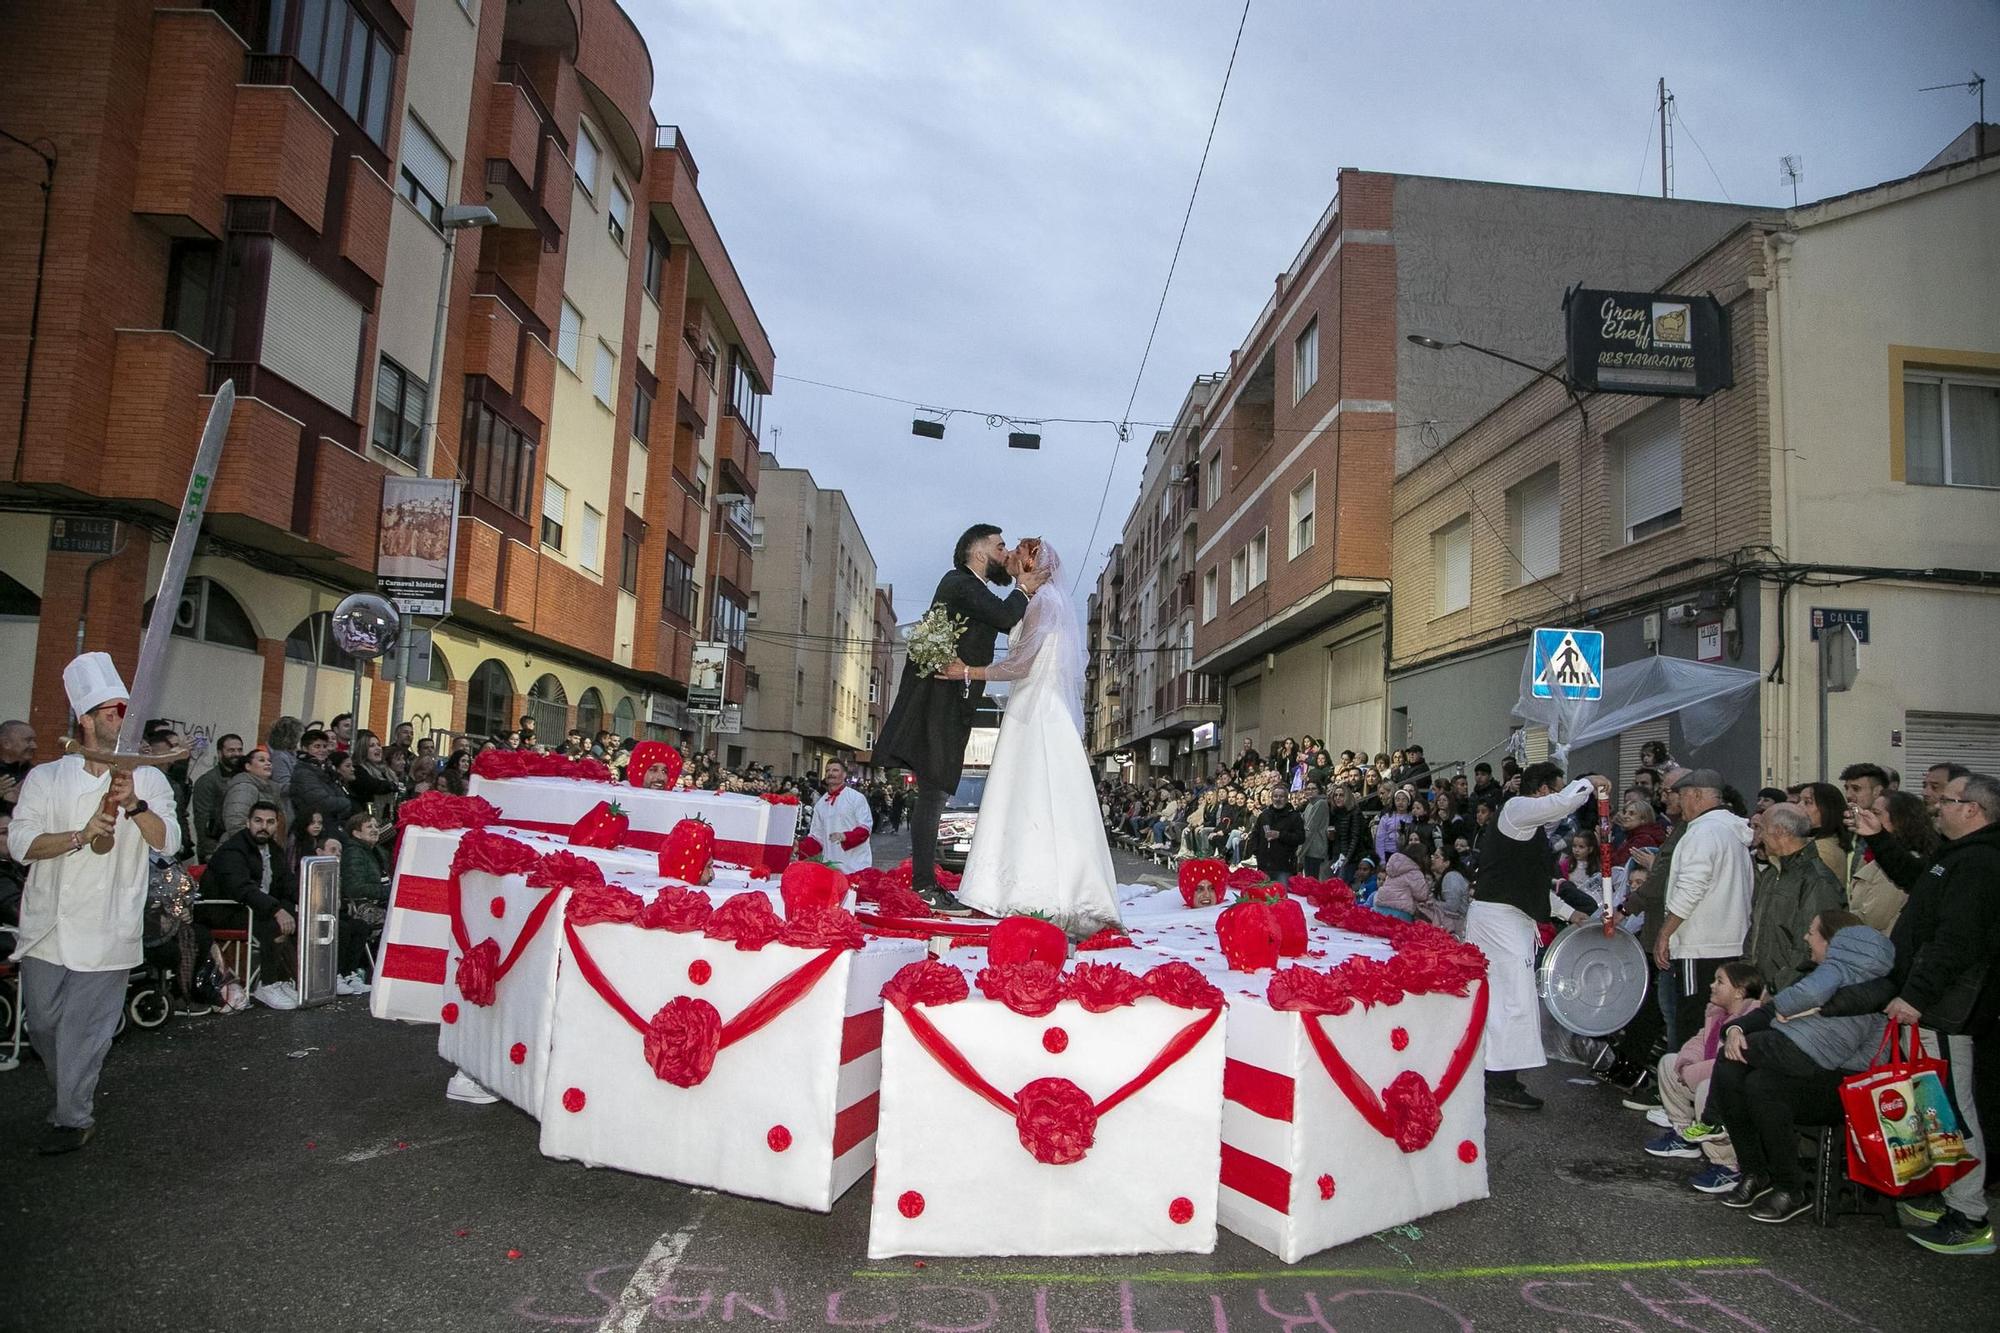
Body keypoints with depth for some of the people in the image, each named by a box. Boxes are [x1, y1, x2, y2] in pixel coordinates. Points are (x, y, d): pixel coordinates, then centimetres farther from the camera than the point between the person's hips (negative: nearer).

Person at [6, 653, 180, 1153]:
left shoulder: (149, 779, 3)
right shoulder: (46, 778, 3)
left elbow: (168, 842, -6)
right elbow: (20, 844, -4)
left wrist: (133, 804, -21)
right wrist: (81, 835, -19)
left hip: (107, 929, -2)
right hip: (47, 924, 2)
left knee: (86, 1028, -1)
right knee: (43, 1021, 12)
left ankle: (73, 1117, 12)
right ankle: (70, 1092, 34)